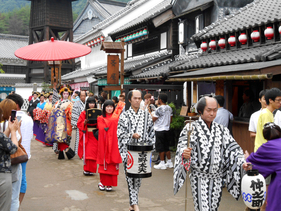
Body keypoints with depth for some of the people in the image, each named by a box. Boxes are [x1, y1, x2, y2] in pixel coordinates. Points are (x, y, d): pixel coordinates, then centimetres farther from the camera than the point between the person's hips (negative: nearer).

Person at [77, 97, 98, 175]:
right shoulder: (84, 113, 3)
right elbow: (79, 124, 1)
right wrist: (85, 122, -17)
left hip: (94, 135, 1)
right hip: (86, 135, -1)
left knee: (93, 152, -1)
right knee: (86, 152, -2)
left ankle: (91, 169, 7)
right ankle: (86, 169, 7)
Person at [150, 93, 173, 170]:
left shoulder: (159, 109, -18)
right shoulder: (169, 108, 5)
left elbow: (153, 119, -13)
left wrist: (150, 112, 0)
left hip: (159, 130, -7)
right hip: (167, 129, 7)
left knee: (160, 147, 1)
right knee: (166, 146, 15)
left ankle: (162, 163, 6)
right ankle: (169, 162, 20)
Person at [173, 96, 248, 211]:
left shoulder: (222, 130, 8)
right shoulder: (191, 128, -5)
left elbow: (233, 148, 3)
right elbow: (182, 146, -15)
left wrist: (242, 162, -14)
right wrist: (184, 153, -38)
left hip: (217, 178, 4)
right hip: (199, 178, -4)